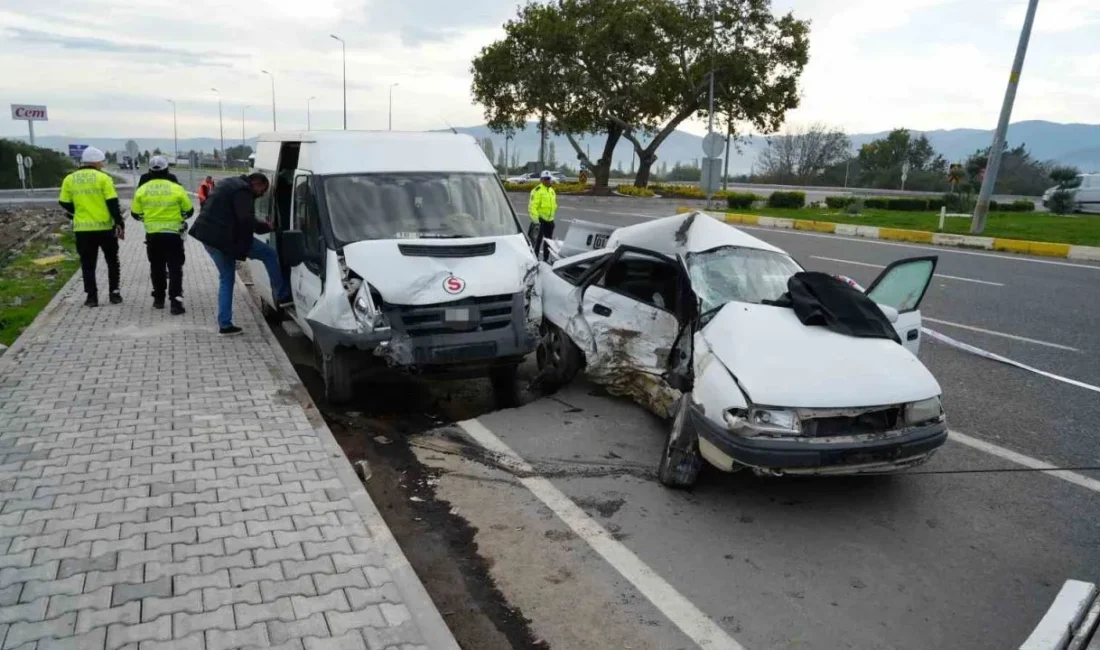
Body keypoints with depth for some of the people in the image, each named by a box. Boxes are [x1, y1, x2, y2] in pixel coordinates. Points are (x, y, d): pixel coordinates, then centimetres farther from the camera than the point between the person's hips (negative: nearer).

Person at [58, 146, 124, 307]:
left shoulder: (69, 179, 5)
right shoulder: (103, 178, -6)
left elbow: (65, 203, 8)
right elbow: (113, 203, -11)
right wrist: (120, 223, -8)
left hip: (82, 229, 2)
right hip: (105, 227, -2)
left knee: (88, 264, 9)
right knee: (112, 261, 13)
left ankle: (92, 296, 6)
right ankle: (114, 293, 13)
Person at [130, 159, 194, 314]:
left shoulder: (142, 190, -1)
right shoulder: (177, 189, -8)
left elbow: (136, 214, 5)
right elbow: (189, 211, 1)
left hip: (152, 234, 3)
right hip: (173, 234, -2)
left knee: (157, 267, 17)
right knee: (175, 268, 0)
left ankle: (159, 299, 25)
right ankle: (175, 302, -8)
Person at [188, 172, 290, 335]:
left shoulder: (230, 184, 22)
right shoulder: (243, 190, -11)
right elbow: (247, 220, -22)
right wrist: (265, 226, -6)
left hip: (208, 235, 10)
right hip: (224, 237, -10)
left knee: (226, 279, 16)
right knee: (270, 254, -1)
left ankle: (225, 324, 16)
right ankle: (282, 296, 3)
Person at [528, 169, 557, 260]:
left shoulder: (552, 191, 15)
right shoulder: (538, 190, -11)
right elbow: (533, 205, -19)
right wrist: (535, 218, -26)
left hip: (550, 220, 8)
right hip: (540, 220, -8)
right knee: (537, 240, -8)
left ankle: (546, 259, 25)